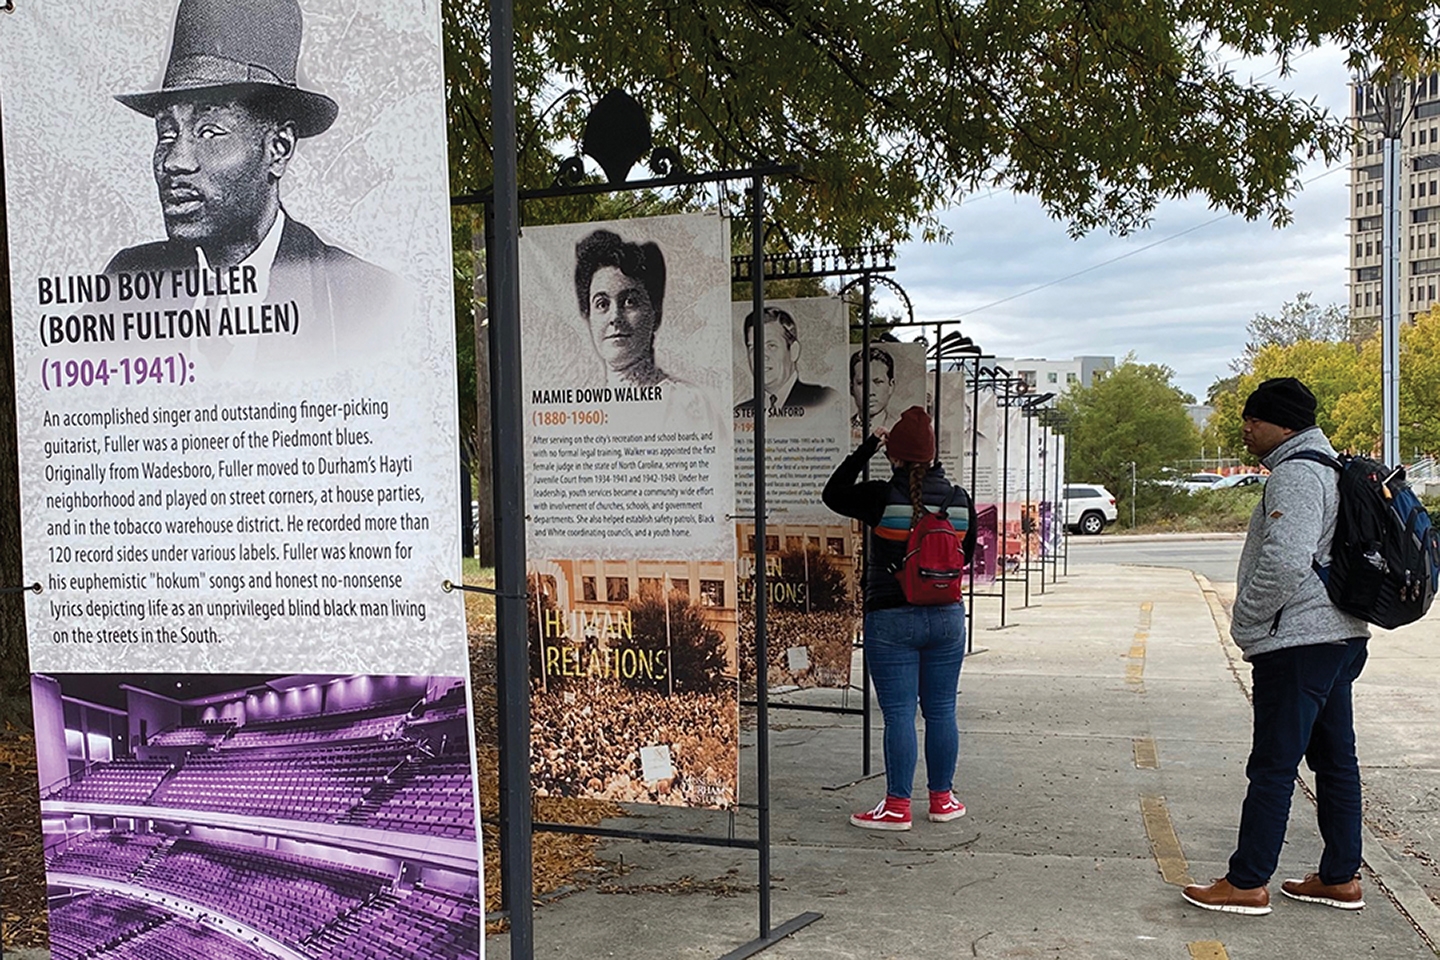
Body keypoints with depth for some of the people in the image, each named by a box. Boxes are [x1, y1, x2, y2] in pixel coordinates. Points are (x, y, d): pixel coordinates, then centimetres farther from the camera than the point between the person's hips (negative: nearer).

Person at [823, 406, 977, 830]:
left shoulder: (882, 498, -13)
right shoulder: (960, 500, -1)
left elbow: (833, 493, 3)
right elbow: (967, 554, 12)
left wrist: (866, 448, 7)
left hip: (892, 619, -4)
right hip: (947, 616, 4)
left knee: (899, 714, 1)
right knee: (941, 711, 13)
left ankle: (897, 806, 6)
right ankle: (942, 799, 23)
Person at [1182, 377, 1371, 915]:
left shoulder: (1295, 473, -16)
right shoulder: (1329, 468, 18)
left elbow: (1286, 561, -28)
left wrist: (1246, 621, -14)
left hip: (1298, 641, -11)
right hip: (1340, 634, 11)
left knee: (1273, 766, -5)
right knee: (1335, 758, 15)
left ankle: (1247, 884, 2)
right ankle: (1340, 878, 24)